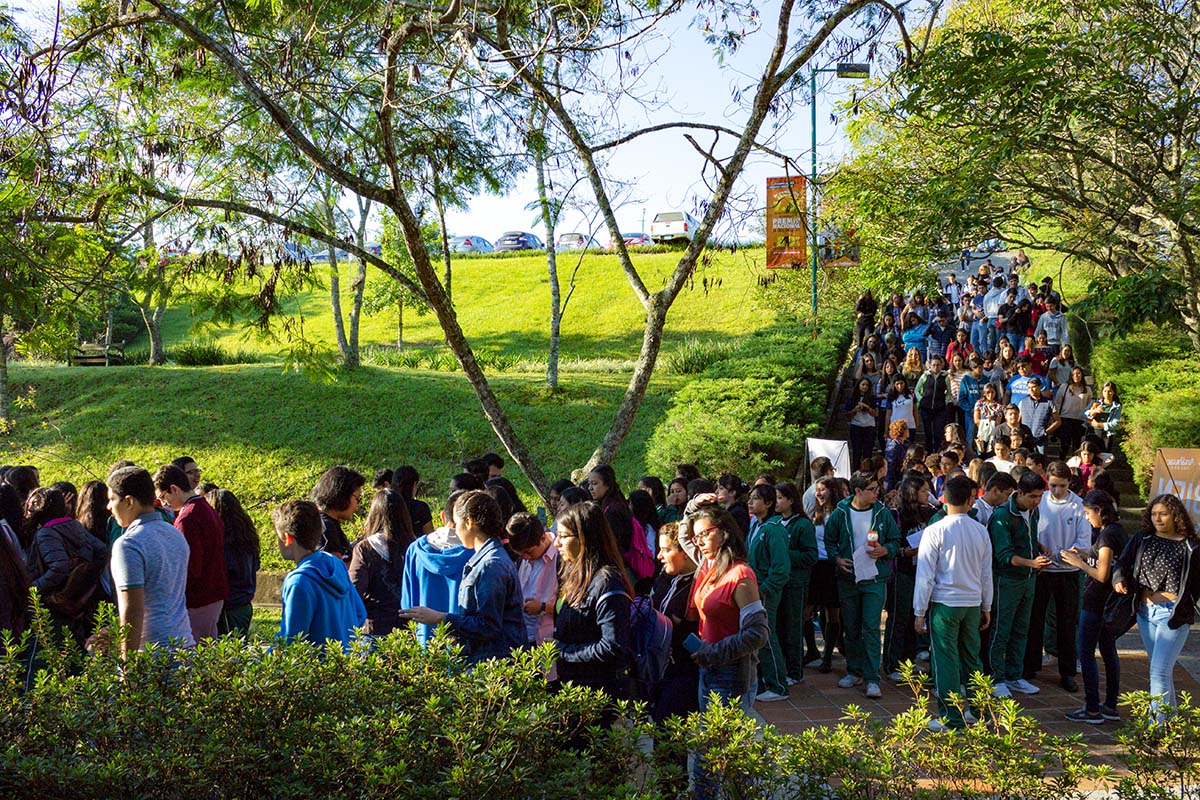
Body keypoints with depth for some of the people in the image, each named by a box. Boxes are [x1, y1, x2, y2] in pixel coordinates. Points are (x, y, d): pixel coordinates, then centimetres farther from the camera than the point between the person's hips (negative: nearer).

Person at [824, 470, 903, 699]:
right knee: (851, 628, 12)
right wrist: (837, 558, -8)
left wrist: (884, 550, -12)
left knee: (871, 628, -8)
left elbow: (895, 541, 8)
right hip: (847, 579, 2)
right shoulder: (840, 513, -1)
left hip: (875, 579, -2)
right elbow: (829, 540, 10)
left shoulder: (882, 513, -1)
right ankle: (854, 671, 25)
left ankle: (872, 679, -6)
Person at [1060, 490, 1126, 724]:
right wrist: (1084, 554, 7)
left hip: (1096, 600, -10)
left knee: (1086, 654, -2)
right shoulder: (1118, 531, 9)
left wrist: (1078, 562, -11)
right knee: (1109, 651, 15)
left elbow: (1102, 575, -21)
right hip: (1112, 600, 10)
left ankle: (1092, 709, 0)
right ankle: (1111, 707, 21)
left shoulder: (1107, 535, -20)